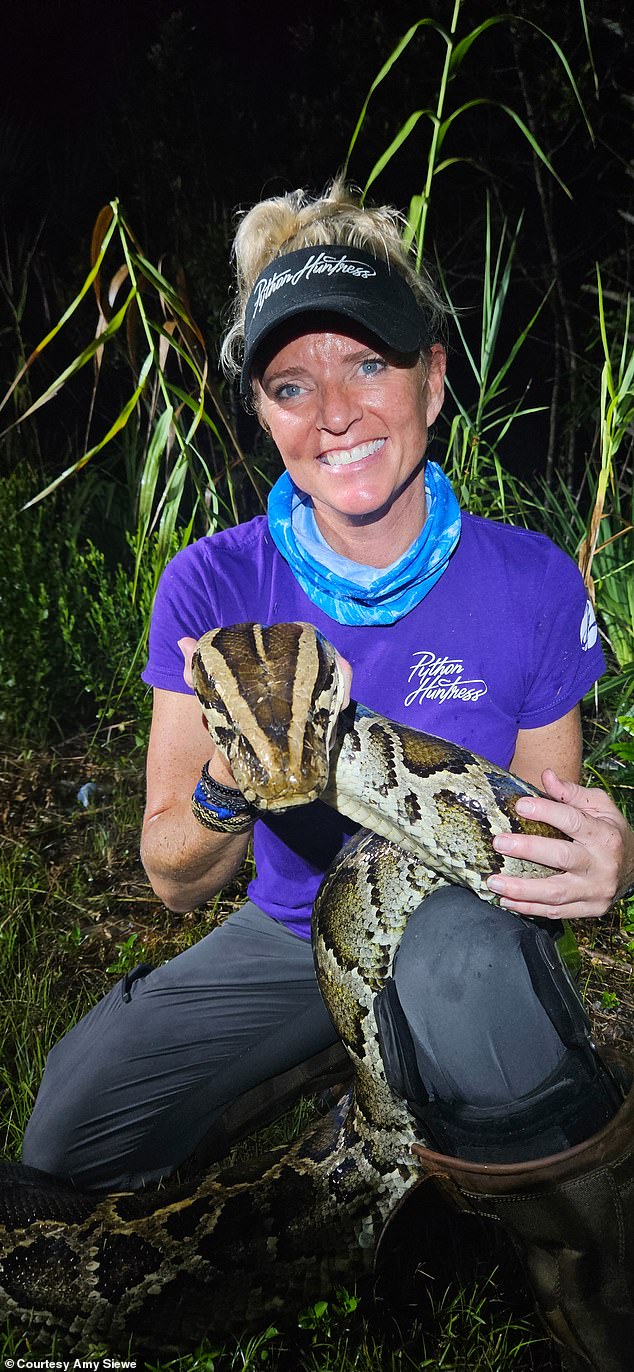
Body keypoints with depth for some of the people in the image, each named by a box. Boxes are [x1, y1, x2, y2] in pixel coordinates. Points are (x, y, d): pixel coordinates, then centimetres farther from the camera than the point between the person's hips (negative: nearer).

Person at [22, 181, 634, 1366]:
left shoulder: (528, 583, -15)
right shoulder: (213, 586, -13)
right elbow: (172, 880, -10)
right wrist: (226, 790, -34)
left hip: (467, 939, -1)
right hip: (293, 932, 2)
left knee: (455, 940, -37)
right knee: (67, 1136, -13)